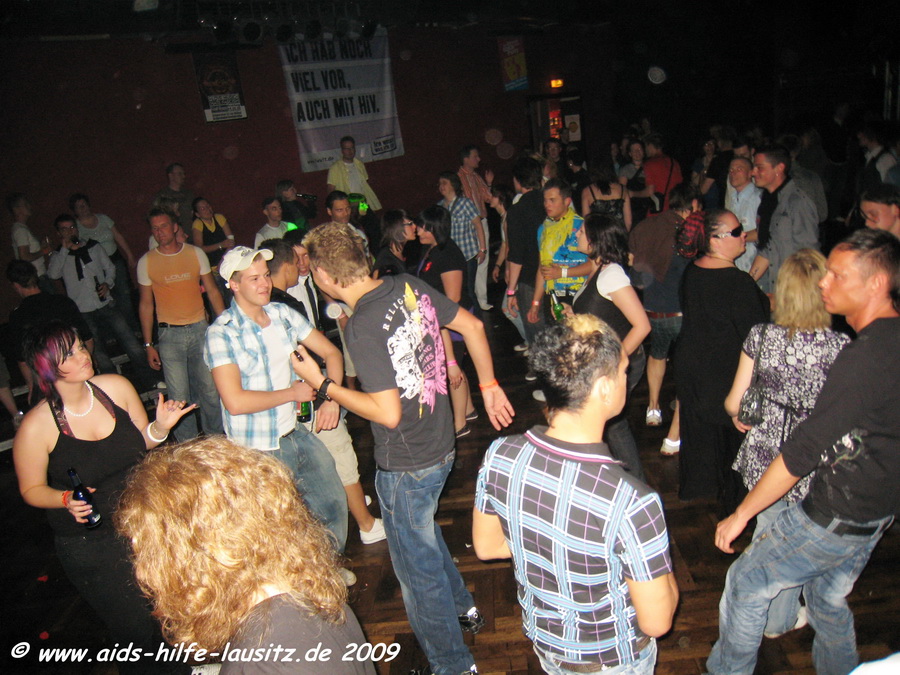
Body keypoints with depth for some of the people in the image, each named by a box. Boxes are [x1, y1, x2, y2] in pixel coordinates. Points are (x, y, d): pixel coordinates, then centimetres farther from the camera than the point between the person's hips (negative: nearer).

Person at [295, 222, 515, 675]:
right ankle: (463, 608, 53)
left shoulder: (363, 326, -27)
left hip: (406, 465, -8)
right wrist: (488, 386, 13)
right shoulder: (408, 286, -4)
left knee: (418, 567, 12)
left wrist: (322, 385, -16)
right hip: (440, 446, 9)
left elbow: (388, 413, -26)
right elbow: (472, 325, 2)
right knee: (421, 533, 32)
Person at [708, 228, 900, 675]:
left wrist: (742, 513, -19)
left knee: (746, 583, 8)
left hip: (835, 517, -8)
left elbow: (804, 450, -27)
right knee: (828, 598, 27)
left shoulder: (864, 357, -28)